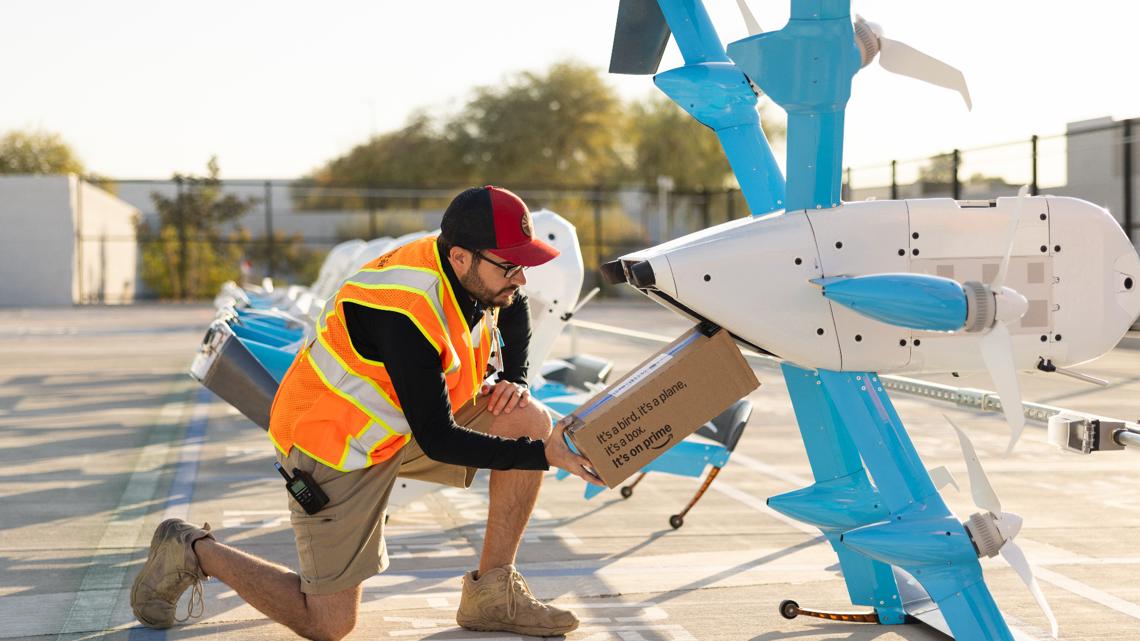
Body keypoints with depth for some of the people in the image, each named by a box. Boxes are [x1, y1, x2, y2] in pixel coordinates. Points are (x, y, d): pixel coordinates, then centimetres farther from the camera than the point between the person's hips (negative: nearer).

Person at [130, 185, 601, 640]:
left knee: (531, 421, -11)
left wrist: (512, 381, 1)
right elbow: (438, 442, -29)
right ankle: (195, 552, 18)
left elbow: (513, 307, 18)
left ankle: (492, 595, -1)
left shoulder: (475, 272, -9)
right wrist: (543, 455, -29)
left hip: (400, 416, 8)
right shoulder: (405, 313, -34)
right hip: (333, 447, -8)